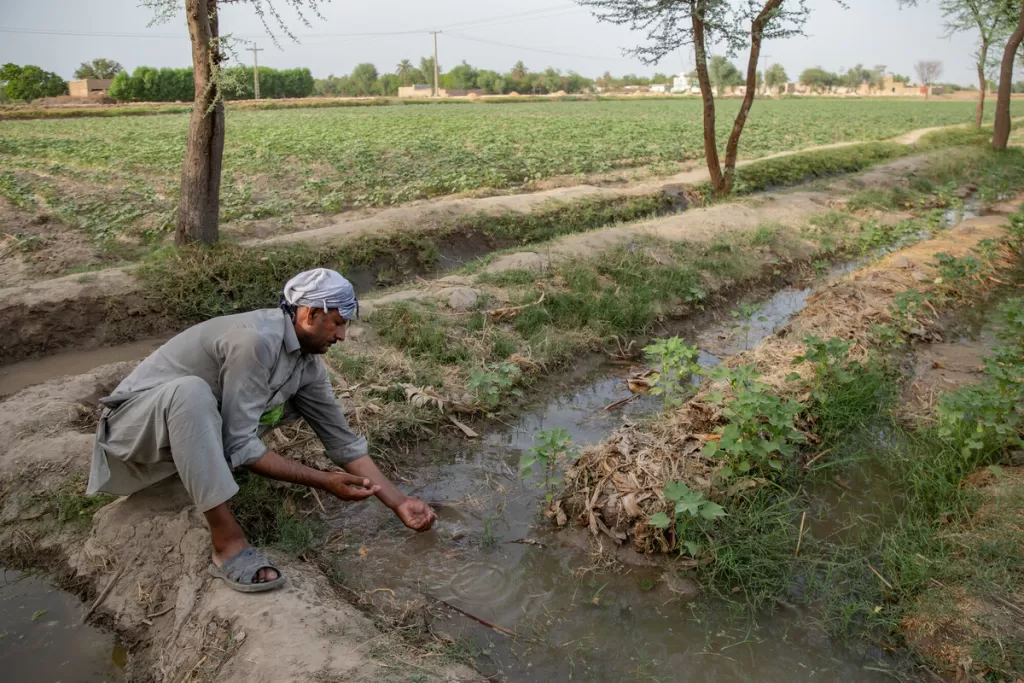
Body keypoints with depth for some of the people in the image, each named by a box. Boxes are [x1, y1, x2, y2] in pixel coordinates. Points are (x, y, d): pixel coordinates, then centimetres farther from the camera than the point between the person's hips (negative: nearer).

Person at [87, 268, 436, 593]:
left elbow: (341, 439, -2)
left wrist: (399, 501, -6)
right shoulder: (256, 339, -31)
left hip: (193, 421, 8)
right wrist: (323, 481, -25)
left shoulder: (308, 363, -5)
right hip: (136, 418, -7)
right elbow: (239, 446, -30)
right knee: (191, 390, -39)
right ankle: (227, 543, -32)